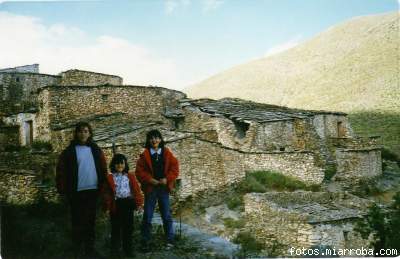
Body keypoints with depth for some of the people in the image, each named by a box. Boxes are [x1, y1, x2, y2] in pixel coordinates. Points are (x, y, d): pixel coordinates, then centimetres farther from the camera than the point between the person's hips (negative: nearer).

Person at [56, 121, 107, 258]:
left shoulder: (96, 150, 5)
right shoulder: (69, 151, -3)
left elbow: (103, 169, 8)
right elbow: (61, 170, -3)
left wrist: (102, 186, 3)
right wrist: (63, 189, -8)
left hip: (93, 190, 3)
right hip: (76, 192, -2)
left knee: (90, 221, 11)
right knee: (77, 221, 7)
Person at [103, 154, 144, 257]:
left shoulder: (130, 176, 5)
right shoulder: (110, 178, 3)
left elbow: (136, 190, 2)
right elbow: (107, 193, 2)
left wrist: (139, 203, -4)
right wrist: (108, 206, -4)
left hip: (128, 203, 1)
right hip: (116, 204, -1)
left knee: (128, 227, 7)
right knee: (116, 227, 6)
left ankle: (128, 249, 19)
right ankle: (114, 250, 17)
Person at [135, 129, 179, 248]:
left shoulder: (167, 153, 6)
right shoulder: (145, 155, 4)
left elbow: (175, 167, 1)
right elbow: (139, 170, -3)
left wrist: (167, 179, -13)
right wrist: (150, 179, -15)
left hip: (164, 188, 1)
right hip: (150, 188, 0)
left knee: (167, 216, 6)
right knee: (147, 216, 4)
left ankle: (170, 240, 16)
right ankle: (145, 241, 14)